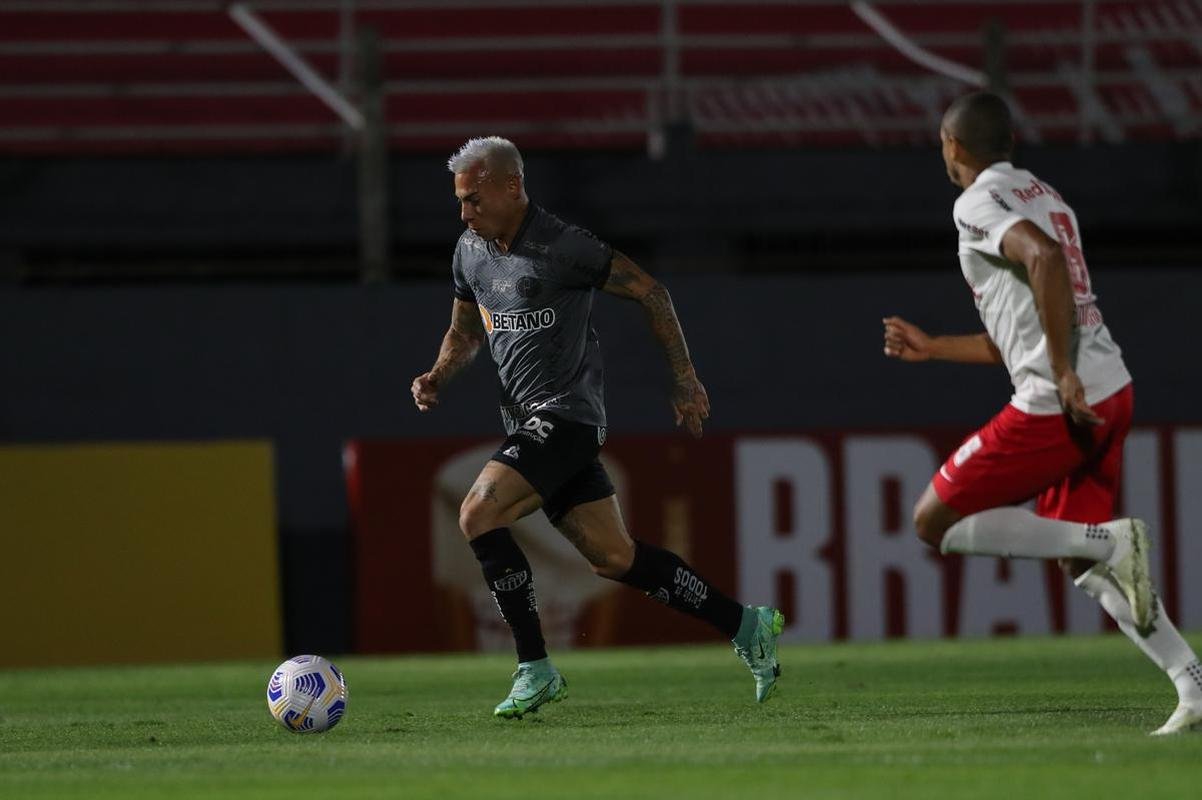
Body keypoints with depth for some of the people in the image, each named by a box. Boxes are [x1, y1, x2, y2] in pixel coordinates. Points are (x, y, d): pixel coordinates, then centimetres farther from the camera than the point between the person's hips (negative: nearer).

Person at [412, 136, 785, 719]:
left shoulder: (563, 246, -13)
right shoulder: (470, 252, 9)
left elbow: (651, 293, -4)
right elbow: (465, 331, 25)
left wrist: (684, 379, -2)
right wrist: (439, 376, 4)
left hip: (566, 416, -8)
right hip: (527, 423, 8)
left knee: (478, 514, -22)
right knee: (613, 558, 8)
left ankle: (536, 669, -16)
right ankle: (747, 627, 19)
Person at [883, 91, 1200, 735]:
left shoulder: (978, 204, -5)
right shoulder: (1045, 198, 24)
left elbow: (1044, 257, -26)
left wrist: (1063, 375, -25)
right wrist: (933, 348, 37)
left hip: (1054, 407, -9)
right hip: (1112, 393, 9)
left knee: (935, 522, 2)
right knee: (1079, 561, 18)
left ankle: (1112, 541, -11)